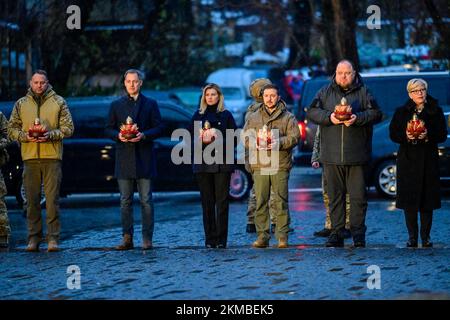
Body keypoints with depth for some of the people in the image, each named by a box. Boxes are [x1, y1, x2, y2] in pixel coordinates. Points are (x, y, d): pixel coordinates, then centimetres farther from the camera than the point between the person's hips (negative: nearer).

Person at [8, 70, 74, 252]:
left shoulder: (58, 102, 7)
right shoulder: (21, 104, 12)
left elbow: (68, 128, 3)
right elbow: (11, 129, 11)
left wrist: (50, 135, -13)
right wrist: (25, 136, -8)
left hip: (52, 156, -2)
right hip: (30, 157, 2)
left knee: (52, 199, -4)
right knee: (32, 199, 2)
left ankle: (53, 238, 0)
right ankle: (33, 238, 7)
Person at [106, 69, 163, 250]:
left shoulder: (150, 104, 7)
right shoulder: (116, 105, 13)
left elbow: (158, 128, 3)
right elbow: (109, 129, 12)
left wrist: (144, 135, -14)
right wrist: (118, 135, -10)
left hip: (144, 158, -2)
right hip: (124, 158, 2)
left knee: (146, 200, -2)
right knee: (125, 201, 3)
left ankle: (147, 239, 1)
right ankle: (127, 239, 5)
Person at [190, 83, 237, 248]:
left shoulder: (226, 115, 7)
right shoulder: (198, 115, 13)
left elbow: (234, 139, 4)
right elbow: (191, 138, 11)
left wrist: (218, 140, -12)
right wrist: (202, 140, -9)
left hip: (222, 163, -2)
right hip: (203, 163, 2)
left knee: (222, 201, -6)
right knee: (207, 202, 1)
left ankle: (221, 239, -5)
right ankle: (210, 239, 4)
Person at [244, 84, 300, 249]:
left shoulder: (288, 117, 9)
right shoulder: (253, 117, 17)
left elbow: (294, 137, 0)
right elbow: (245, 138, 11)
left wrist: (279, 143, -17)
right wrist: (255, 145, -9)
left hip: (280, 165, -2)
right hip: (259, 166, 2)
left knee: (281, 201, -4)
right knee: (260, 202, -1)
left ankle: (282, 236, 0)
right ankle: (262, 236, 3)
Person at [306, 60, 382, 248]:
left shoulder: (363, 92, 6)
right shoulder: (325, 92, 10)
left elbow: (376, 113, -1)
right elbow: (311, 112, 4)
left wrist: (358, 118, -16)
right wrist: (329, 117, -13)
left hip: (356, 155, -2)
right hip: (331, 155, 2)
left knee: (358, 196, -1)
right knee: (335, 195, 5)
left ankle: (358, 234, 5)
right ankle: (336, 233, 10)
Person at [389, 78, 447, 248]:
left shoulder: (436, 111, 5)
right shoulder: (401, 112, 6)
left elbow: (442, 135, 2)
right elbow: (393, 134, 4)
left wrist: (428, 136, -17)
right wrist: (406, 137, -15)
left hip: (428, 159, 0)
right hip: (408, 160, 0)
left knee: (427, 201, -1)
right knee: (409, 201, -1)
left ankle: (425, 236, 9)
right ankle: (412, 237, 7)